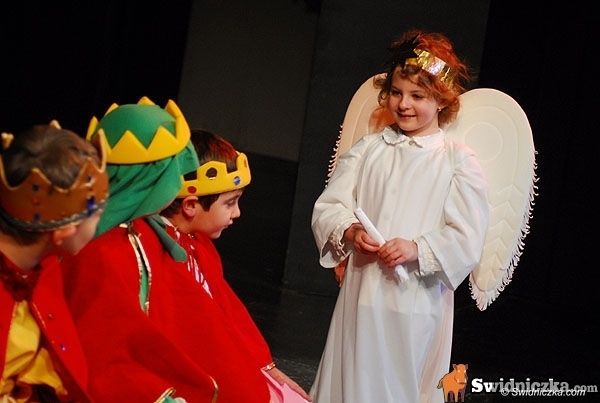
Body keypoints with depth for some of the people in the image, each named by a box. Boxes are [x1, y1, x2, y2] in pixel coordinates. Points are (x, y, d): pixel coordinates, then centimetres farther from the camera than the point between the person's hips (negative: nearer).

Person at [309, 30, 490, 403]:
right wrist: (350, 232, -15)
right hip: (360, 296, 3)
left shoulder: (459, 162, -3)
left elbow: (467, 240, -8)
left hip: (417, 305, -3)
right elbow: (328, 207, 5)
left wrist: (417, 249, -22)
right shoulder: (369, 149, 7)